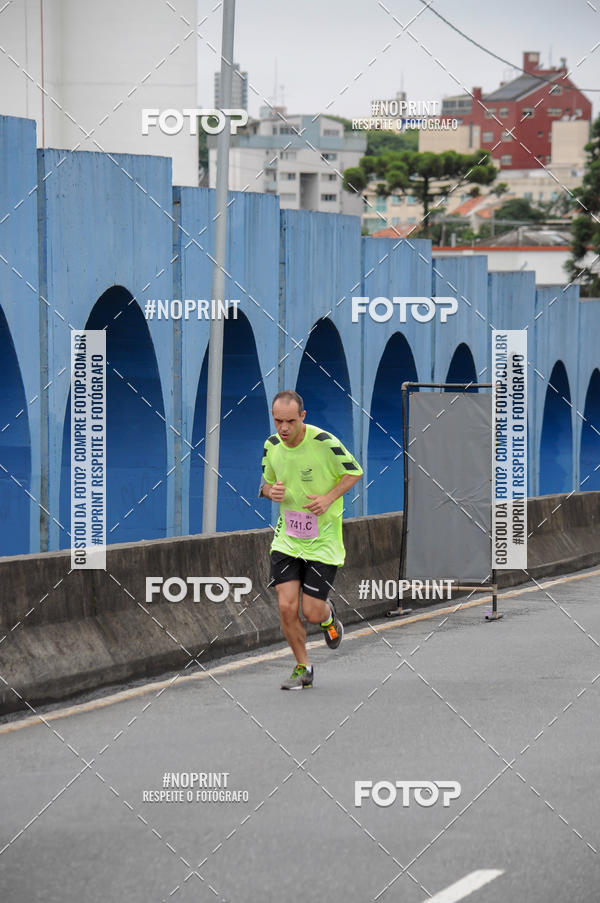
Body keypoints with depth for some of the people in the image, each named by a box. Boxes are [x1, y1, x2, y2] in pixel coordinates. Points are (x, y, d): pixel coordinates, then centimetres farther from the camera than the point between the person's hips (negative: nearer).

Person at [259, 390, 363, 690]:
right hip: (286, 538, 4)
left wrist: (328, 498, -18)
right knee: (287, 607, -8)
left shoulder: (324, 442, -17)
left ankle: (327, 614, 35)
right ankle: (303, 668, 14)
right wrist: (271, 491, -10)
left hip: (323, 539, -3)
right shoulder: (272, 446, -2)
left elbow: (354, 472, -4)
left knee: (312, 612, -5)